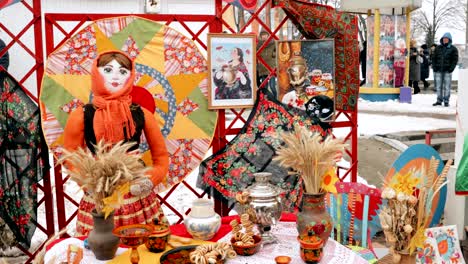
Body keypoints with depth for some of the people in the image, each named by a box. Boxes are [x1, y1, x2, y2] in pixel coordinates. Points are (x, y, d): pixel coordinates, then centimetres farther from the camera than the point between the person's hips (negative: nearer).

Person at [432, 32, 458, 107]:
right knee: (438, 86, 4)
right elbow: (434, 58, 14)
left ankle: (446, 101, 3)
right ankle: (439, 100, 11)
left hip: (447, 71, -3)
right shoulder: (438, 48, 12)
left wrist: (451, 69, -11)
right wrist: (434, 67, 1)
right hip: (438, 70, 3)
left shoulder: (453, 49, 5)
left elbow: (455, 60, 1)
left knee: (447, 86, -3)